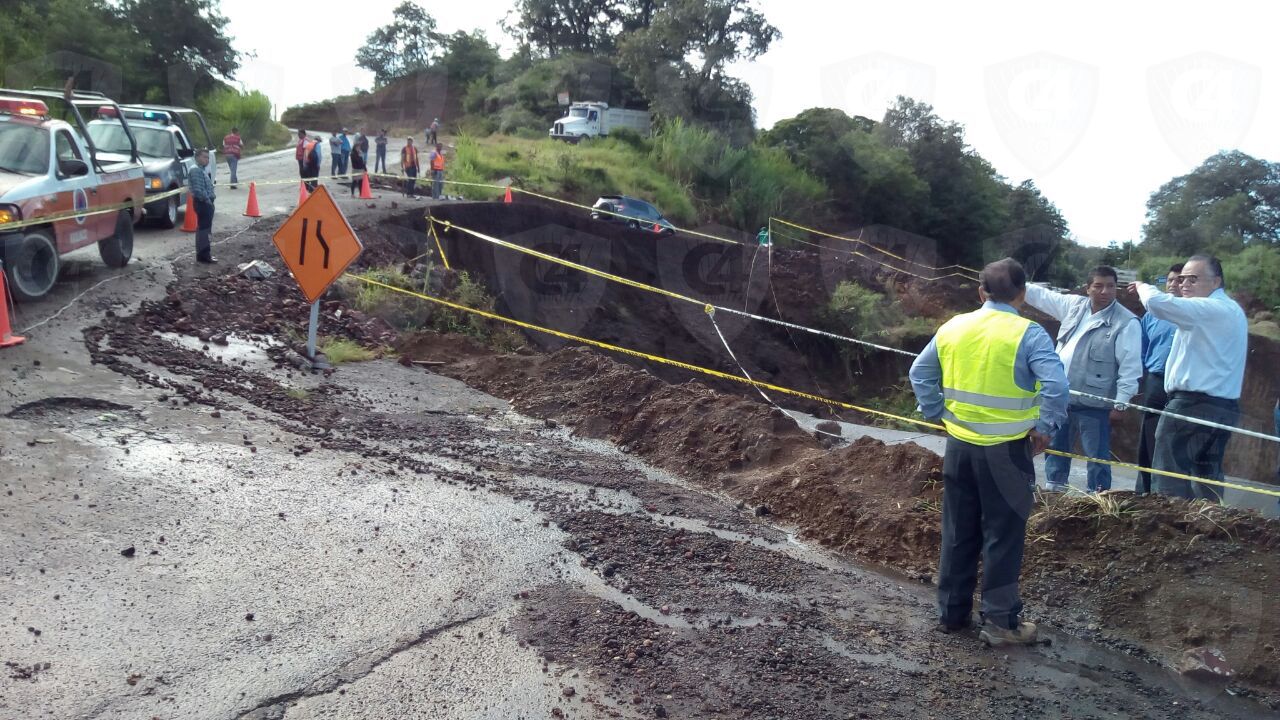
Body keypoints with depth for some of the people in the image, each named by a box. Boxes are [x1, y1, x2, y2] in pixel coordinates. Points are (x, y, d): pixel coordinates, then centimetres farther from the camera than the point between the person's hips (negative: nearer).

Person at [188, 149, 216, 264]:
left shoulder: (202, 170, 17)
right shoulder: (196, 170, -16)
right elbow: (198, 190, -25)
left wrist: (211, 198, 10)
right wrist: (207, 199, -17)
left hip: (207, 202, 11)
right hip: (203, 203, -11)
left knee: (205, 228, 16)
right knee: (203, 228, -7)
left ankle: (204, 253, 24)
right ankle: (203, 255, -5)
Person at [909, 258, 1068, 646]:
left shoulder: (953, 327, 3)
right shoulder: (1027, 333, -13)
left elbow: (920, 373, 10)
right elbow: (1055, 384, -23)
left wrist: (938, 413, 12)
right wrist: (1045, 428, -10)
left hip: (960, 444, 5)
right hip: (1005, 450, -5)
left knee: (958, 532, 15)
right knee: (1002, 536, 6)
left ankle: (951, 611, 25)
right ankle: (1001, 622, 14)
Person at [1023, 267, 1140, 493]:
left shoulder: (1126, 322, -12)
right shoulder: (1074, 304, 6)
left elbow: (1130, 367, -14)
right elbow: (1041, 295, 16)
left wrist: (1120, 403, -17)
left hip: (1093, 403, -6)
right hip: (1062, 396, 6)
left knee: (1097, 457, 2)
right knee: (1056, 447, 20)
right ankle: (1053, 489, 36)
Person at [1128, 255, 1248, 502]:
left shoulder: (1209, 308, -15)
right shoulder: (1232, 310, 19)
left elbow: (1158, 303, -25)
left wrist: (1142, 286, -4)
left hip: (1193, 404, -10)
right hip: (1223, 405, 10)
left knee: (1171, 476, -8)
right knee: (1207, 476, 13)